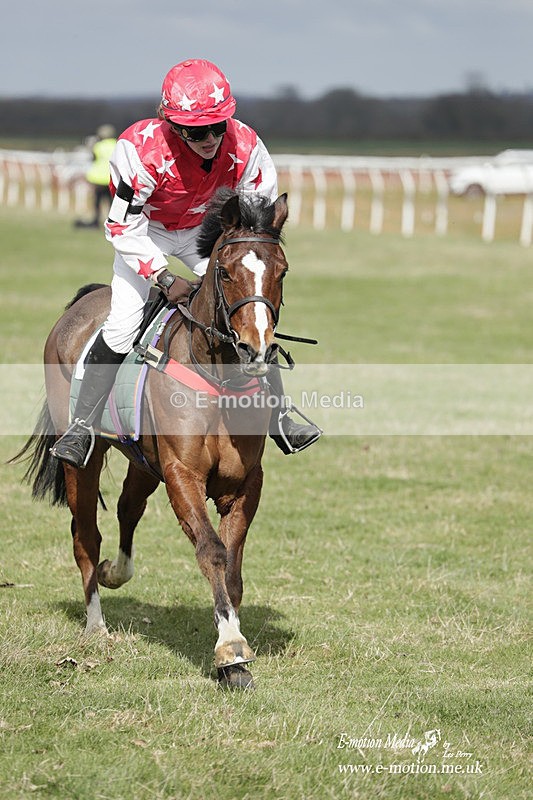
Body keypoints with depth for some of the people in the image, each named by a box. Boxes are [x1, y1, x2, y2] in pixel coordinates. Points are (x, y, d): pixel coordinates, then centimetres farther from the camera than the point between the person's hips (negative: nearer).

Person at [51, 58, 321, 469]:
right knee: (122, 323, -16)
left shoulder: (245, 146, -28)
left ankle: (278, 419, 8)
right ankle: (83, 426, -6)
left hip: (207, 231, 3)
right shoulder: (141, 149, -36)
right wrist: (166, 279, -28)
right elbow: (123, 228, -25)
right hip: (145, 232, -3)